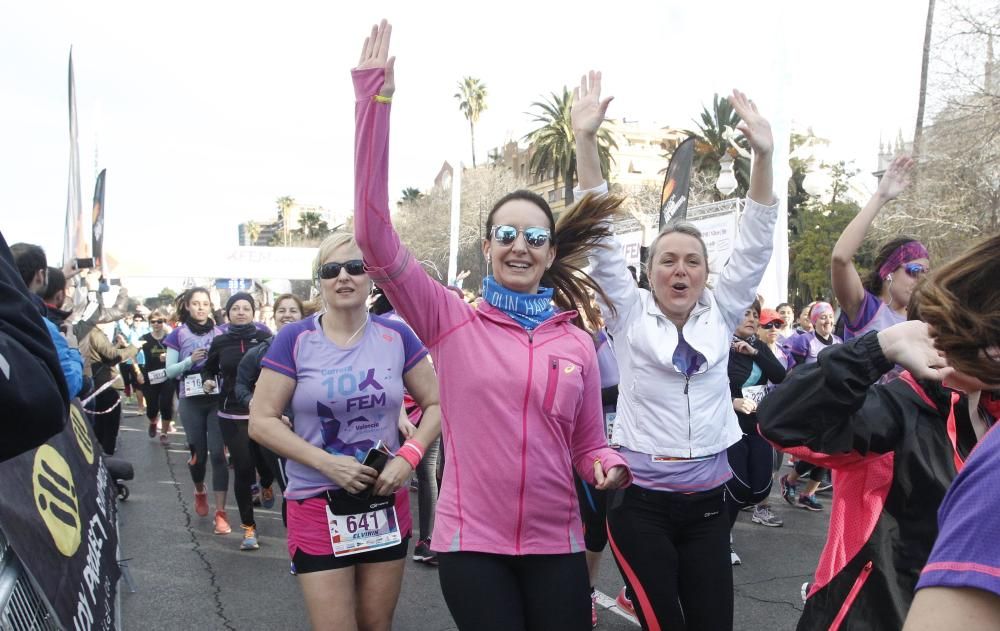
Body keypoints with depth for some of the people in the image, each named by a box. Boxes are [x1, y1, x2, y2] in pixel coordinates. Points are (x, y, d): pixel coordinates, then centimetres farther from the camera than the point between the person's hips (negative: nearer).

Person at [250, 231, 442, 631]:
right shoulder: (294, 340, -6)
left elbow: (436, 404, 5)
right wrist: (328, 463, -18)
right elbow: (261, 421, -8)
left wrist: (409, 455, -12)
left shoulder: (396, 336, -1)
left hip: (386, 503, 3)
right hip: (317, 504, -2)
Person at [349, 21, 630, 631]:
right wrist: (374, 101, -22)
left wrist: (609, 466, -14)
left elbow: (588, 444, 11)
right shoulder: (452, 320, -5)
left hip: (556, 544, 3)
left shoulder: (578, 343, 3)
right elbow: (375, 235, -16)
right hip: (471, 541, -2)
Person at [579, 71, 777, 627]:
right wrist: (586, 141, -17)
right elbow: (601, 236, -8)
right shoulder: (630, 314, 0)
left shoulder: (721, 314, 7)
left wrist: (764, 155, -13)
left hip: (708, 498, 3)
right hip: (641, 499, -3)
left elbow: (755, 245, -2)